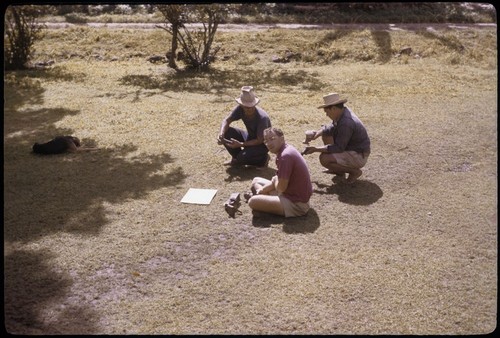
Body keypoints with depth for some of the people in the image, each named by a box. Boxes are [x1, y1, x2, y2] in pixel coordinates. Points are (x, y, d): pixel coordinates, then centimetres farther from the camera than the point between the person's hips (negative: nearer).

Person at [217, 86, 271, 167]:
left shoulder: (262, 118, -33)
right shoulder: (240, 109, -18)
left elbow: (260, 141, -28)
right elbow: (226, 120, -11)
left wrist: (240, 144, -38)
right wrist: (221, 134, -32)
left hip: (262, 144, -6)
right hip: (249, 137, 6)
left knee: (243, 157, -31)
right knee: (227, 133, -16)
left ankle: (262, 159, 2)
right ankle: (236, 158, 6)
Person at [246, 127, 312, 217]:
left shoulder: (285, 156, -25)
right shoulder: (286, 150, 8)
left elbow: (281, 187, -24)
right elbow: (277, 180, 16)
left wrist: (275, 181, -1)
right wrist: (261, 190, 4)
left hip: (296, 205, -11)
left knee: (253, 201, -23)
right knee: (256, 181, 20)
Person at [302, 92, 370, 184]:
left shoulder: (346, 123, -30)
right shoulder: (343, 112, -1)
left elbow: (338, 148, -26)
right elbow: (332, 128, 16)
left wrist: (316, 149, -23)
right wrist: (319, 132, -3)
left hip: (358, 157, -10)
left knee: (324, 158, -25)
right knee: (326, 134, 15)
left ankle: (354, 171, -6)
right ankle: (339, 169, 16)